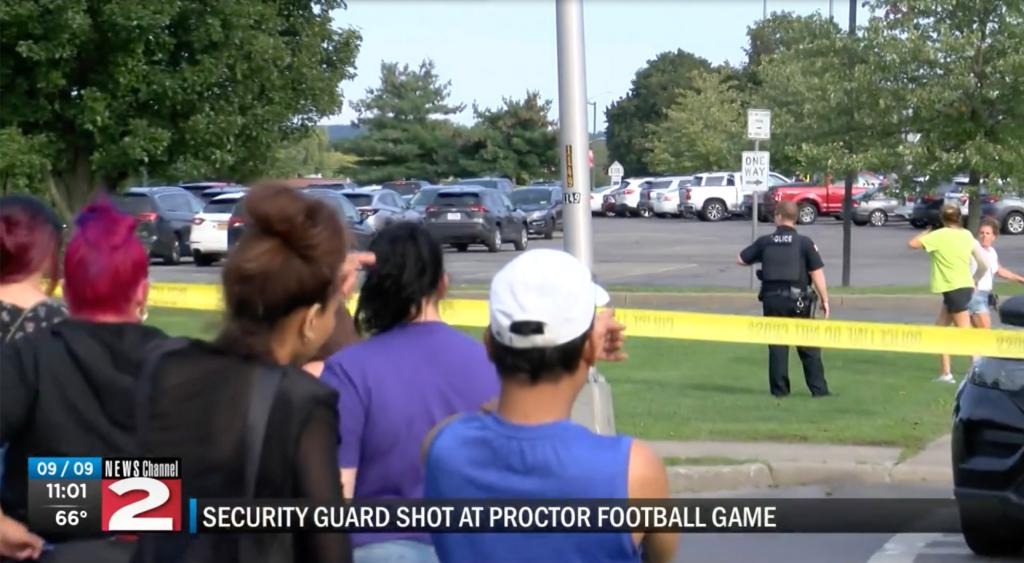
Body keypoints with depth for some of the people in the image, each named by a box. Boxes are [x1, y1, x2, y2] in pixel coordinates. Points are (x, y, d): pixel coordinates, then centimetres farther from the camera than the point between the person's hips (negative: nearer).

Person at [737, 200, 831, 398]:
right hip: (796, 299, -1)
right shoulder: (804, 242, -3)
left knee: (777, 345, 7)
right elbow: (817, 274, -5)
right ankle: (818, 389, 6)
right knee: (808, 346, 6)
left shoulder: (765, 242, 3)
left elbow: (741, 259, 12)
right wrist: (825, 301, 1)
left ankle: (779, 389, 7)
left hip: (772, 299, 2)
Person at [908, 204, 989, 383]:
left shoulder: (940, 235, -11)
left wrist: (925, 234, 4)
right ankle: (946, 373, 13)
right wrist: (975, 280, 23)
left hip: (955, 289, -7)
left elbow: (912, 244, -15)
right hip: (965, 286, 7)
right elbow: (984, 264, 7)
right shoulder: (967, 235, 7)